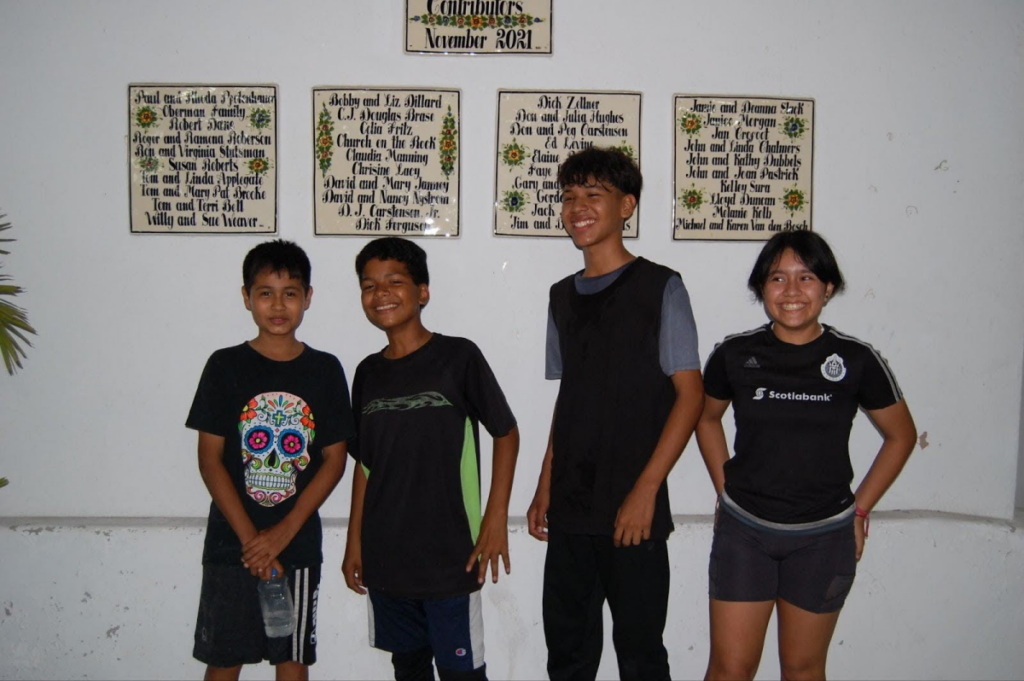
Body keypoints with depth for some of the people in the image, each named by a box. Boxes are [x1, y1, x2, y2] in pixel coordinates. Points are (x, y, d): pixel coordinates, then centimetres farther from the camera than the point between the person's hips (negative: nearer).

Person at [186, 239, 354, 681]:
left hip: (298, 543, 1)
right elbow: (210, 459, -5)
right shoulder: (226, 366, -3)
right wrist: (250, 538, -11)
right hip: (231, 543, 0)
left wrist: (282, 533, -10)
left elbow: (334, 460, -3)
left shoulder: (324, 370, -1)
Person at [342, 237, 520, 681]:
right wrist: (354, 542, 12)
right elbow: (364, 462, 12)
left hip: (450, 556, -5)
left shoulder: (458, 357, -8)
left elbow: (506, 432, -3)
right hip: (384, 557, 5)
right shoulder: (368, 373, 6)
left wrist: (496, 518, -9)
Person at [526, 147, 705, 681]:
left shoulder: (659, 287, -5)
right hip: (568, 508, 5)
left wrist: (646, 490, -15)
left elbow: (690, 393, -9)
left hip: (632, 508, -5)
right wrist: (544, 488, 12)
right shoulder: (563, 296, 12)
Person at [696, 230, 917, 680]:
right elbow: (707, 418, 13)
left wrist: (859, 510, 4)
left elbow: (901, 435, 7)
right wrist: (724, 489, 6)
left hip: (824, 537, 0)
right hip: (742, 530, 0)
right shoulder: (734, 355, -5)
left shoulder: (856, 360, -7)